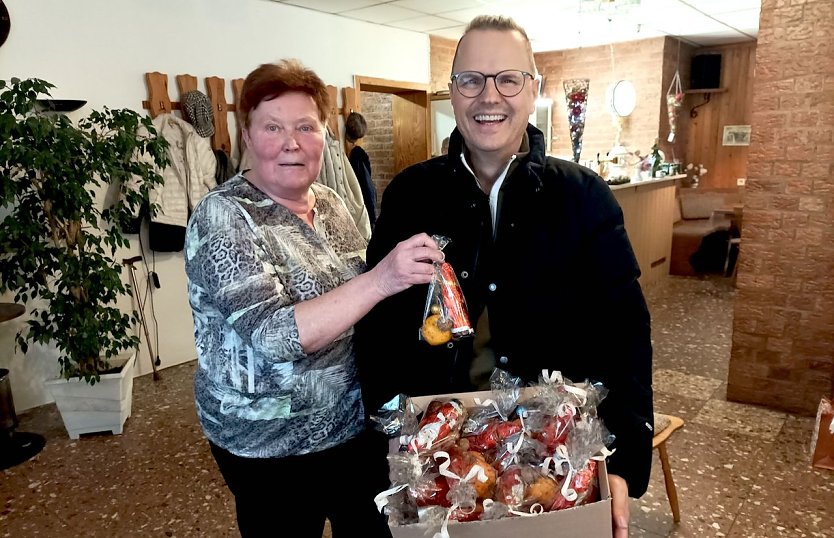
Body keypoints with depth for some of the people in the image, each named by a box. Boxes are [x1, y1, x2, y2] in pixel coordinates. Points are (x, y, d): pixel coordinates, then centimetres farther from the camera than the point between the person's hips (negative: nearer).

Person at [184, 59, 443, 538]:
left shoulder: (330, 202, 0)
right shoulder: (223, 218, -20)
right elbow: (273, 336, -32)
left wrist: (401, 274, -1)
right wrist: (380, 280, -39)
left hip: (353, 422, 6)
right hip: (272, 446, -6)